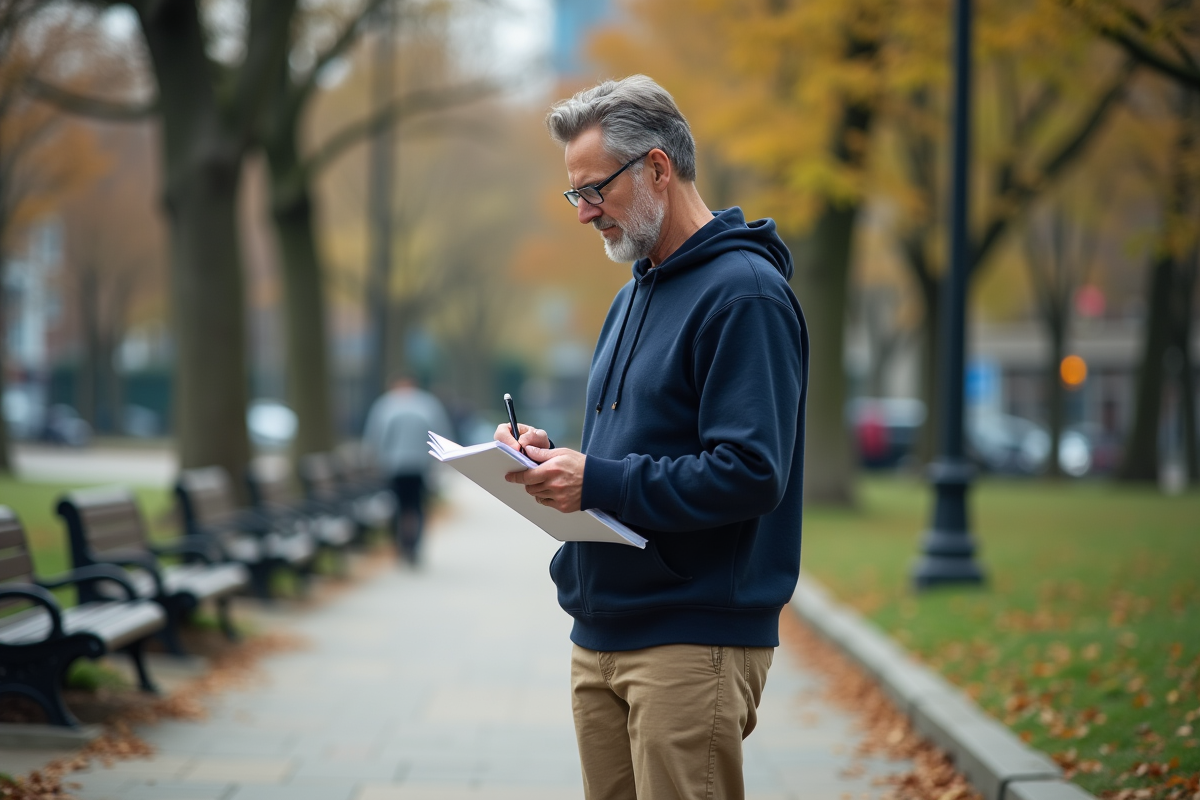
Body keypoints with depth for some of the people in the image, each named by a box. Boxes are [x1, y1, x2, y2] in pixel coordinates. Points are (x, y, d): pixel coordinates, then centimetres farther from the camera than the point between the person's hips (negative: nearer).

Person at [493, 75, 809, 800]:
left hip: (694, 639, -9)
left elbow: (751, 473, -22)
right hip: (602, 633, 9)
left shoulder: (744, 293, -13)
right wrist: (557, 460, 4)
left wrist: (599, 483, -20)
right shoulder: (635, 294, 19)